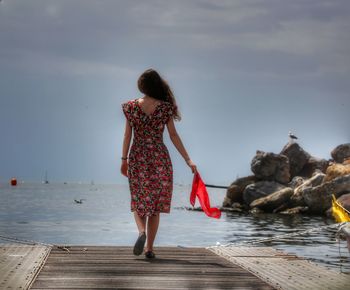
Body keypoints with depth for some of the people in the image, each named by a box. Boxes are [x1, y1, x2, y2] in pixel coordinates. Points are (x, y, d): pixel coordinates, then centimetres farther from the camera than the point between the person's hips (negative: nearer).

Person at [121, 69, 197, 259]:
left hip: (137, 158, 0)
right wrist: (188, 160, 1)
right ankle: (149, 248, 7)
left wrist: (124, 159, 9)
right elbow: (173, 136, -4)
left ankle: (142, 232, -16)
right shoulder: (165, 108, -3)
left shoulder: (131, 107, -1)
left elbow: (127, 135, 1)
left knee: (139, 202, 12)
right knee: (154, 204, 7)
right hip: (159, 158, 0)